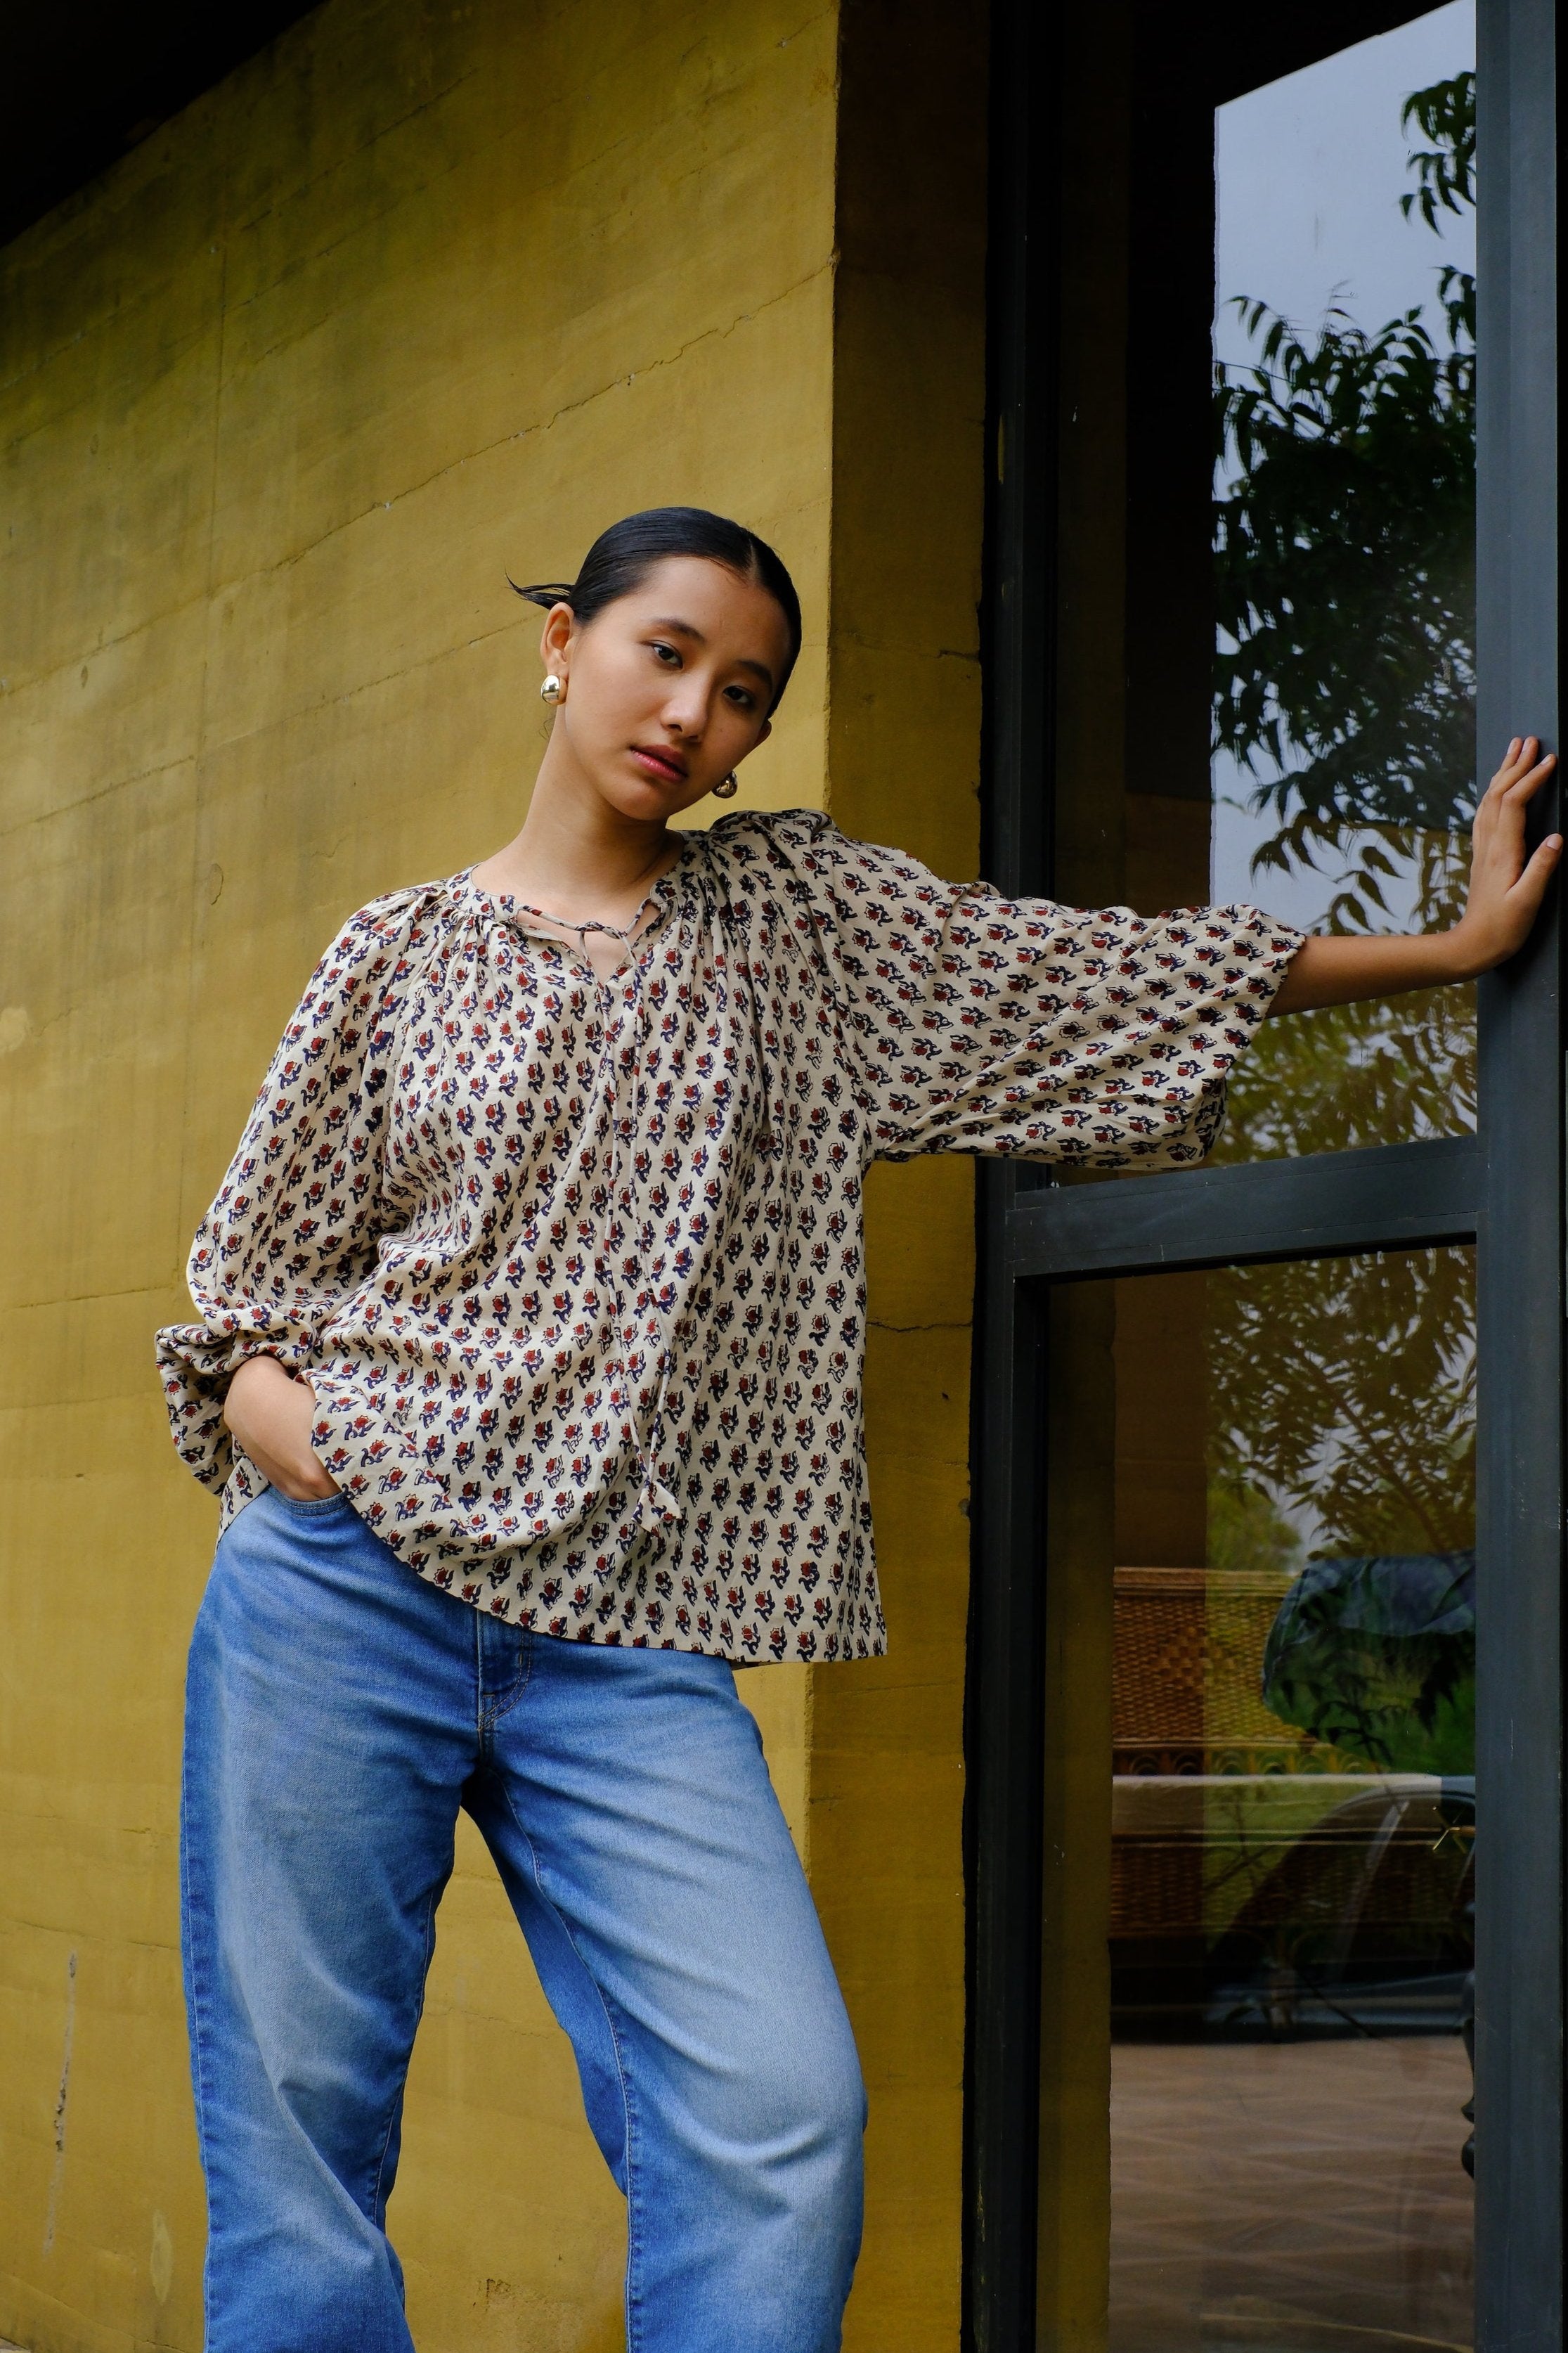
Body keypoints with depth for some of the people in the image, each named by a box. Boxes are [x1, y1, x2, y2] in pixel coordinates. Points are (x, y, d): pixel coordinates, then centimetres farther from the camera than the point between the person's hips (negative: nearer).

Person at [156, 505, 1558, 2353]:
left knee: (779, 2117, -17)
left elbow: (1111, 971, 16)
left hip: (628, 1643, 1)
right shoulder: (404, 953, 10)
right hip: (346, 1586, -1)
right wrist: (280, 1424, -9)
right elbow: (244, 1300, 12)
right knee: (295, 2134, -2)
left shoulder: (805, 918, 14)